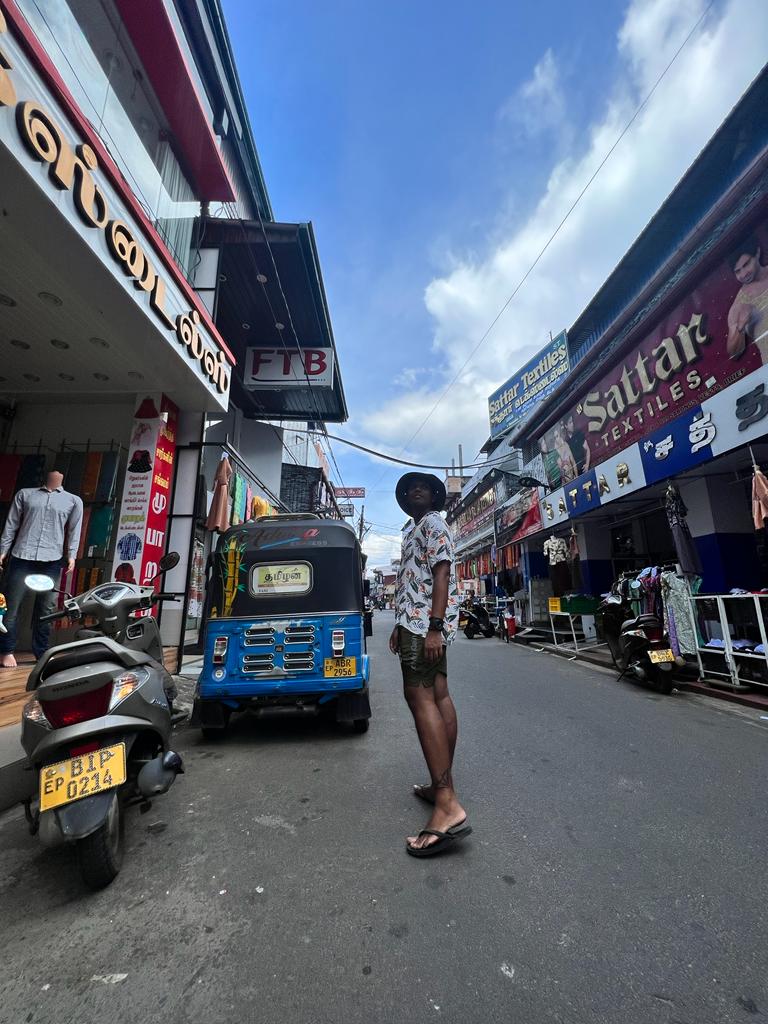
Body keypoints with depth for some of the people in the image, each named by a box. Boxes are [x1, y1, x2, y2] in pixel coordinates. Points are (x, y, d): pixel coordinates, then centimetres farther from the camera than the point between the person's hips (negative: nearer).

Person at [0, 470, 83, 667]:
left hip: (51, 561, 0)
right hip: (22, 557, 0)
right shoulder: (25, 494, 13)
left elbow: (74, 530, 7)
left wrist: (71, 555, -2)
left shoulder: (73, 501, 12)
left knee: (45, 609, 4)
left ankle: (41, 653, 13)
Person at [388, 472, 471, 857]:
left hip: (426, 622, -10)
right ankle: (443, 784, 17)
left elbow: (442, 572, -17)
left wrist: (433, 627, -25)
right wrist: (401, 625, 25)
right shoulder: (415, 530, 25)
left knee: (420, 697, -16)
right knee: (439, 696, 9)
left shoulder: (432, 524, -4)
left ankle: (447, 806, -17)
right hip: (422, 623, 10)